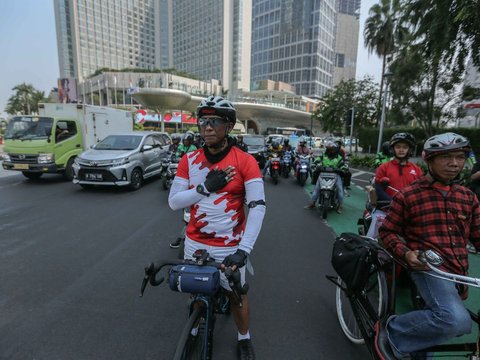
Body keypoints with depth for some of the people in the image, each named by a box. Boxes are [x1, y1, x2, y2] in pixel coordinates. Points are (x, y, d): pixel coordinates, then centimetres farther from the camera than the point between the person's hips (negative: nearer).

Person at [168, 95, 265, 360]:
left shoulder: (245, 161, -14)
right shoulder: (189, 160, -4)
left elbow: (258, 207, -18)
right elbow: (173, 202, -5)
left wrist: (244, 249, -26)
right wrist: (205, 187, -20)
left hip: (230, 246, -3)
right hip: (195, 243, 3)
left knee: (236, 294, 17)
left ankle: (244, 339, 46)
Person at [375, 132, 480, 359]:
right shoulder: (408, 195, -5)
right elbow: (387, 231, -2)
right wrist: (406, 253, -20)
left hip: (458, 272, 7)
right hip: (428, 266, -7)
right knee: (457, 321, -31)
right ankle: (392, 332, -8)